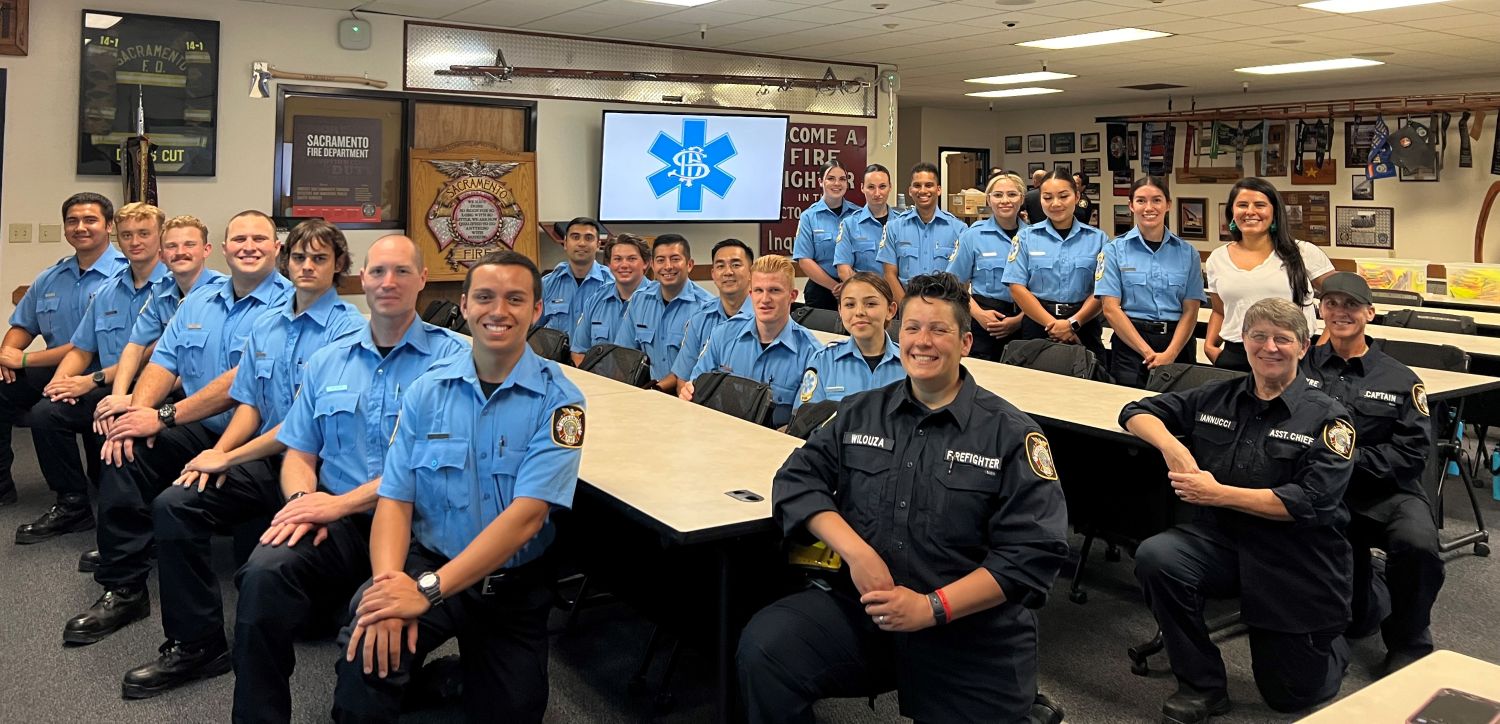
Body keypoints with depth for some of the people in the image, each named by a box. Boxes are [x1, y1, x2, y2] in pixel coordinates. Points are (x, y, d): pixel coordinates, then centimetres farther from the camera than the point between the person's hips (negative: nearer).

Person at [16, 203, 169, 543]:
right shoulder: (107, 291, 18)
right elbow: (81, 350, 21)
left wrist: (93, 380, -14)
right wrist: (62, 379, -1)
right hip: (107, 390, 7)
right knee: (45, 412, -14)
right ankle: (71, 505, 2)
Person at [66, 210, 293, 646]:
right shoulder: (199, 301, 16)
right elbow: (164, 362, 12)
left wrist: (165, 416, -19)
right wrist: (139, 410, -8)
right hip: (197, 430, 7)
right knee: (124, 453, -15)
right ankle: (123, 589, -3)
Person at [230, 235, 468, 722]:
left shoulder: (453, 358, -1)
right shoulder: (327, 362, 18)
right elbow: (299, 455, 18)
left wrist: (341, 502, -15)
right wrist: (305, 498, -6)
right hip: (336, 523, 4)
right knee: (264, 572, -27)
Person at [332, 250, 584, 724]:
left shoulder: (557, 399, -10)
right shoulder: (427, 391, -1)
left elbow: (526, 514, -19)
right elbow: (395, 500, -4)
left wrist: (428, 590, -26)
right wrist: (388, 582, -24)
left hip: (513, 587, 0)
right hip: (427, 562, 0)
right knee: (369, 643, -31)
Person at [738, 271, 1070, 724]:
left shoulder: (1011, 433, -4)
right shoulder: (859, 412, 9)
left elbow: (1033, 551, -10)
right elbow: (798, 480, 3)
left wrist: (932, 607, -19)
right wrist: (856, 551, -15)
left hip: (971, 640, -1)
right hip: (861, 607, 2)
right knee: (762, 648, -22)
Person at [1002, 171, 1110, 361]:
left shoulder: (1097, 238, 6)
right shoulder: (1026, 237, 5)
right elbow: (1017, 287, -4)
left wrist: (1072, 323, -15)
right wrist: (1052, 324, -12)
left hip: (1083, 326, 0)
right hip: (1037, 325, 0)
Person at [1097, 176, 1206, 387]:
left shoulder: (1187, 253, 6)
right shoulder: (1115, 249, 1)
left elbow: (1190, 310, 1)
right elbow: (1111, 308, -6)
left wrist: (1169, 354, -14)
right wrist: (1148, 352, -13)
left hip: (1178, 344, 2)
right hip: (1130, 345, -1)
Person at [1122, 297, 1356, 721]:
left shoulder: (1327, 418, -7)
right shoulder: (1215, 399, 4)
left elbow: (1311, 501, -18)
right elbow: (1137, 412, 9)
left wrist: (1218, 493, -22)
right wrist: (1170, 443, -13)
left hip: (1296, 563, -2)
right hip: (1220, 540, 3)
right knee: (1155, 558, -30)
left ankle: (1329, 638, 42)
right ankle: (1203, 686, -10)